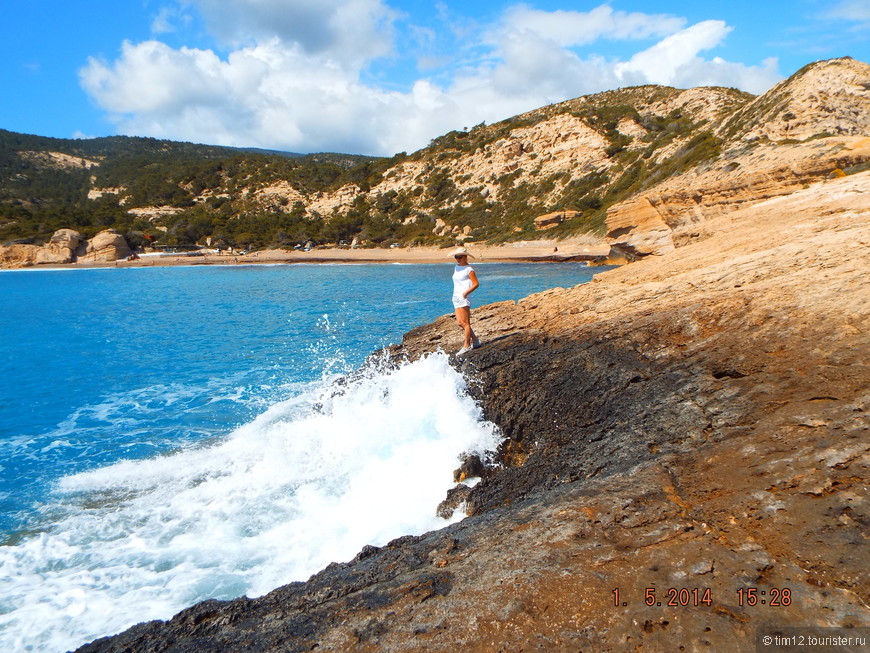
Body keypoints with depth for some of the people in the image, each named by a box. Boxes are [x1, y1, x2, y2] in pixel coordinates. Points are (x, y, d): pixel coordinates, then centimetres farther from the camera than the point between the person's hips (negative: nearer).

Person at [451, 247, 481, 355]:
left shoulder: (469, 269, -9)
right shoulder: (456, 267, 16)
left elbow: (476, 284, -12)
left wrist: (466, 292, -21)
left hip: (463, 298, -9)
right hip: (456, 297, 9)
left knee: (465, 322, -4)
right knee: (460, 322, 7)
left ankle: (466, 345, 3)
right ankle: (475, 341, 19)